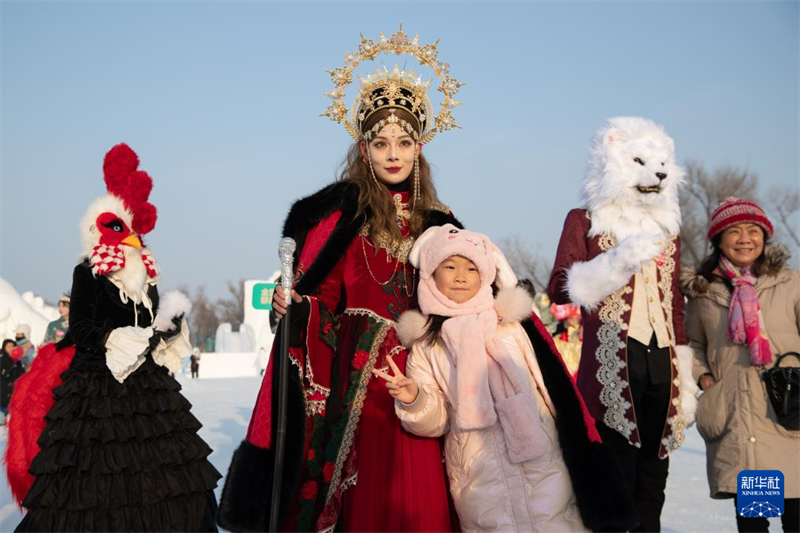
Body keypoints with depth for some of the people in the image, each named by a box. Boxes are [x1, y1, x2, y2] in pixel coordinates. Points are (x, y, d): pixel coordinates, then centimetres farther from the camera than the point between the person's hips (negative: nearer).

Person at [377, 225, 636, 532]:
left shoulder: (514, 321, 4)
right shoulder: (425, 344, 7)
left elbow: (557, 389, 3)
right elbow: (435, 422, 5)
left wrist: (584, 458, -1)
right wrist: (413, 401, -16)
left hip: (541, 464, 0)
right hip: (479, 479, 1)